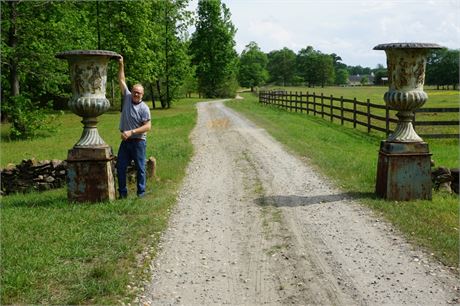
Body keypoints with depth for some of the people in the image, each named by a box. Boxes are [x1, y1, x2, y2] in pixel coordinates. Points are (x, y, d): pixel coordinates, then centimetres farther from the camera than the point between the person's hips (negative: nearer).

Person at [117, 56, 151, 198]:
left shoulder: (144, 108, -10)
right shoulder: (127, 98, 4)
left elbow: (148, 126, -16)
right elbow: (122, 81, 10)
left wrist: (131, 132, -21)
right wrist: (121, 65, 4)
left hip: (138, 141, -5)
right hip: (125, 141, 5)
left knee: (140, 168, 2)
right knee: (120, 167, 5)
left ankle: (141, 193, 10)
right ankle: (122, 192, 14)